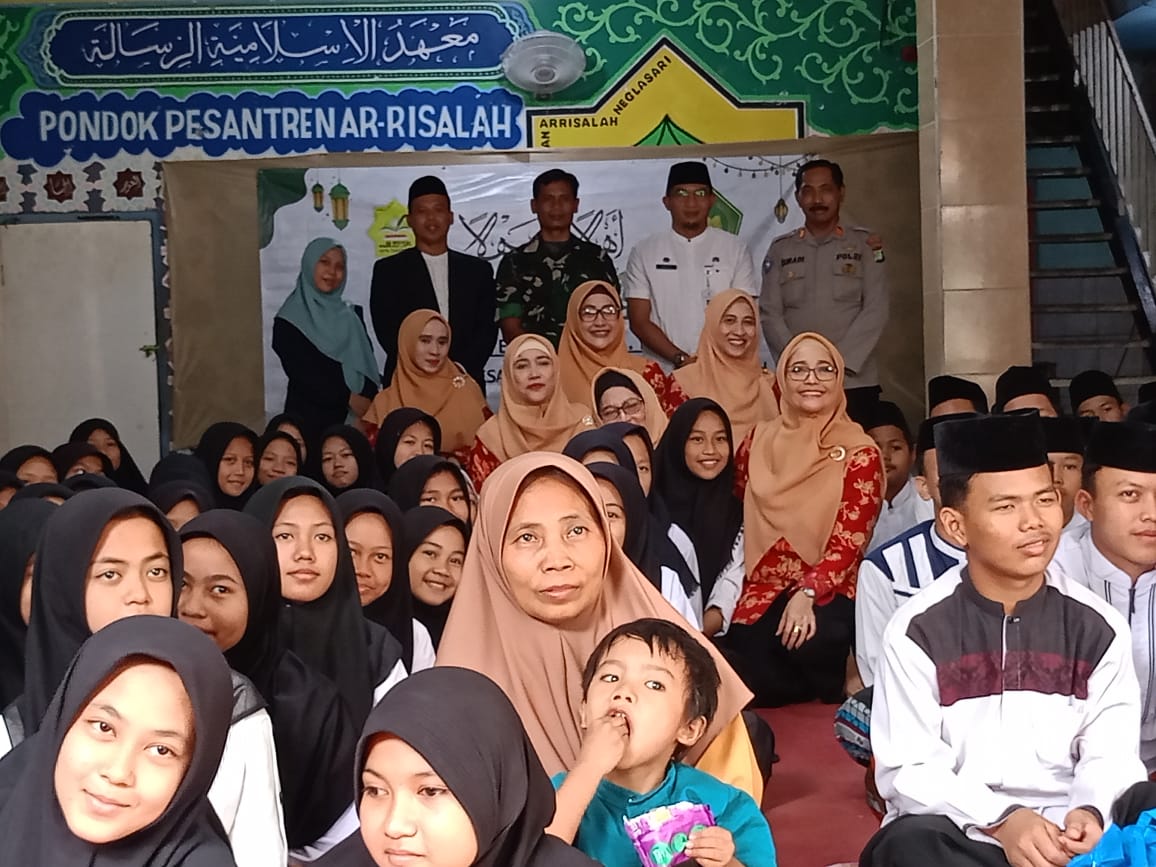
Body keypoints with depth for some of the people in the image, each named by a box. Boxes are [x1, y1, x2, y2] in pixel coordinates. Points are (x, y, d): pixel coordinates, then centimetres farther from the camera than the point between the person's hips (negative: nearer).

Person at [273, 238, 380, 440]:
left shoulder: (351, 315, 13)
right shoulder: (289, 321, 1)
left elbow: (367, 364, 7)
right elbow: (301, 371, -8)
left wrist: (366, 400, -12)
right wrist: (348, 398, -14)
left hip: (354, 417, 3)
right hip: (308, 416, -3)